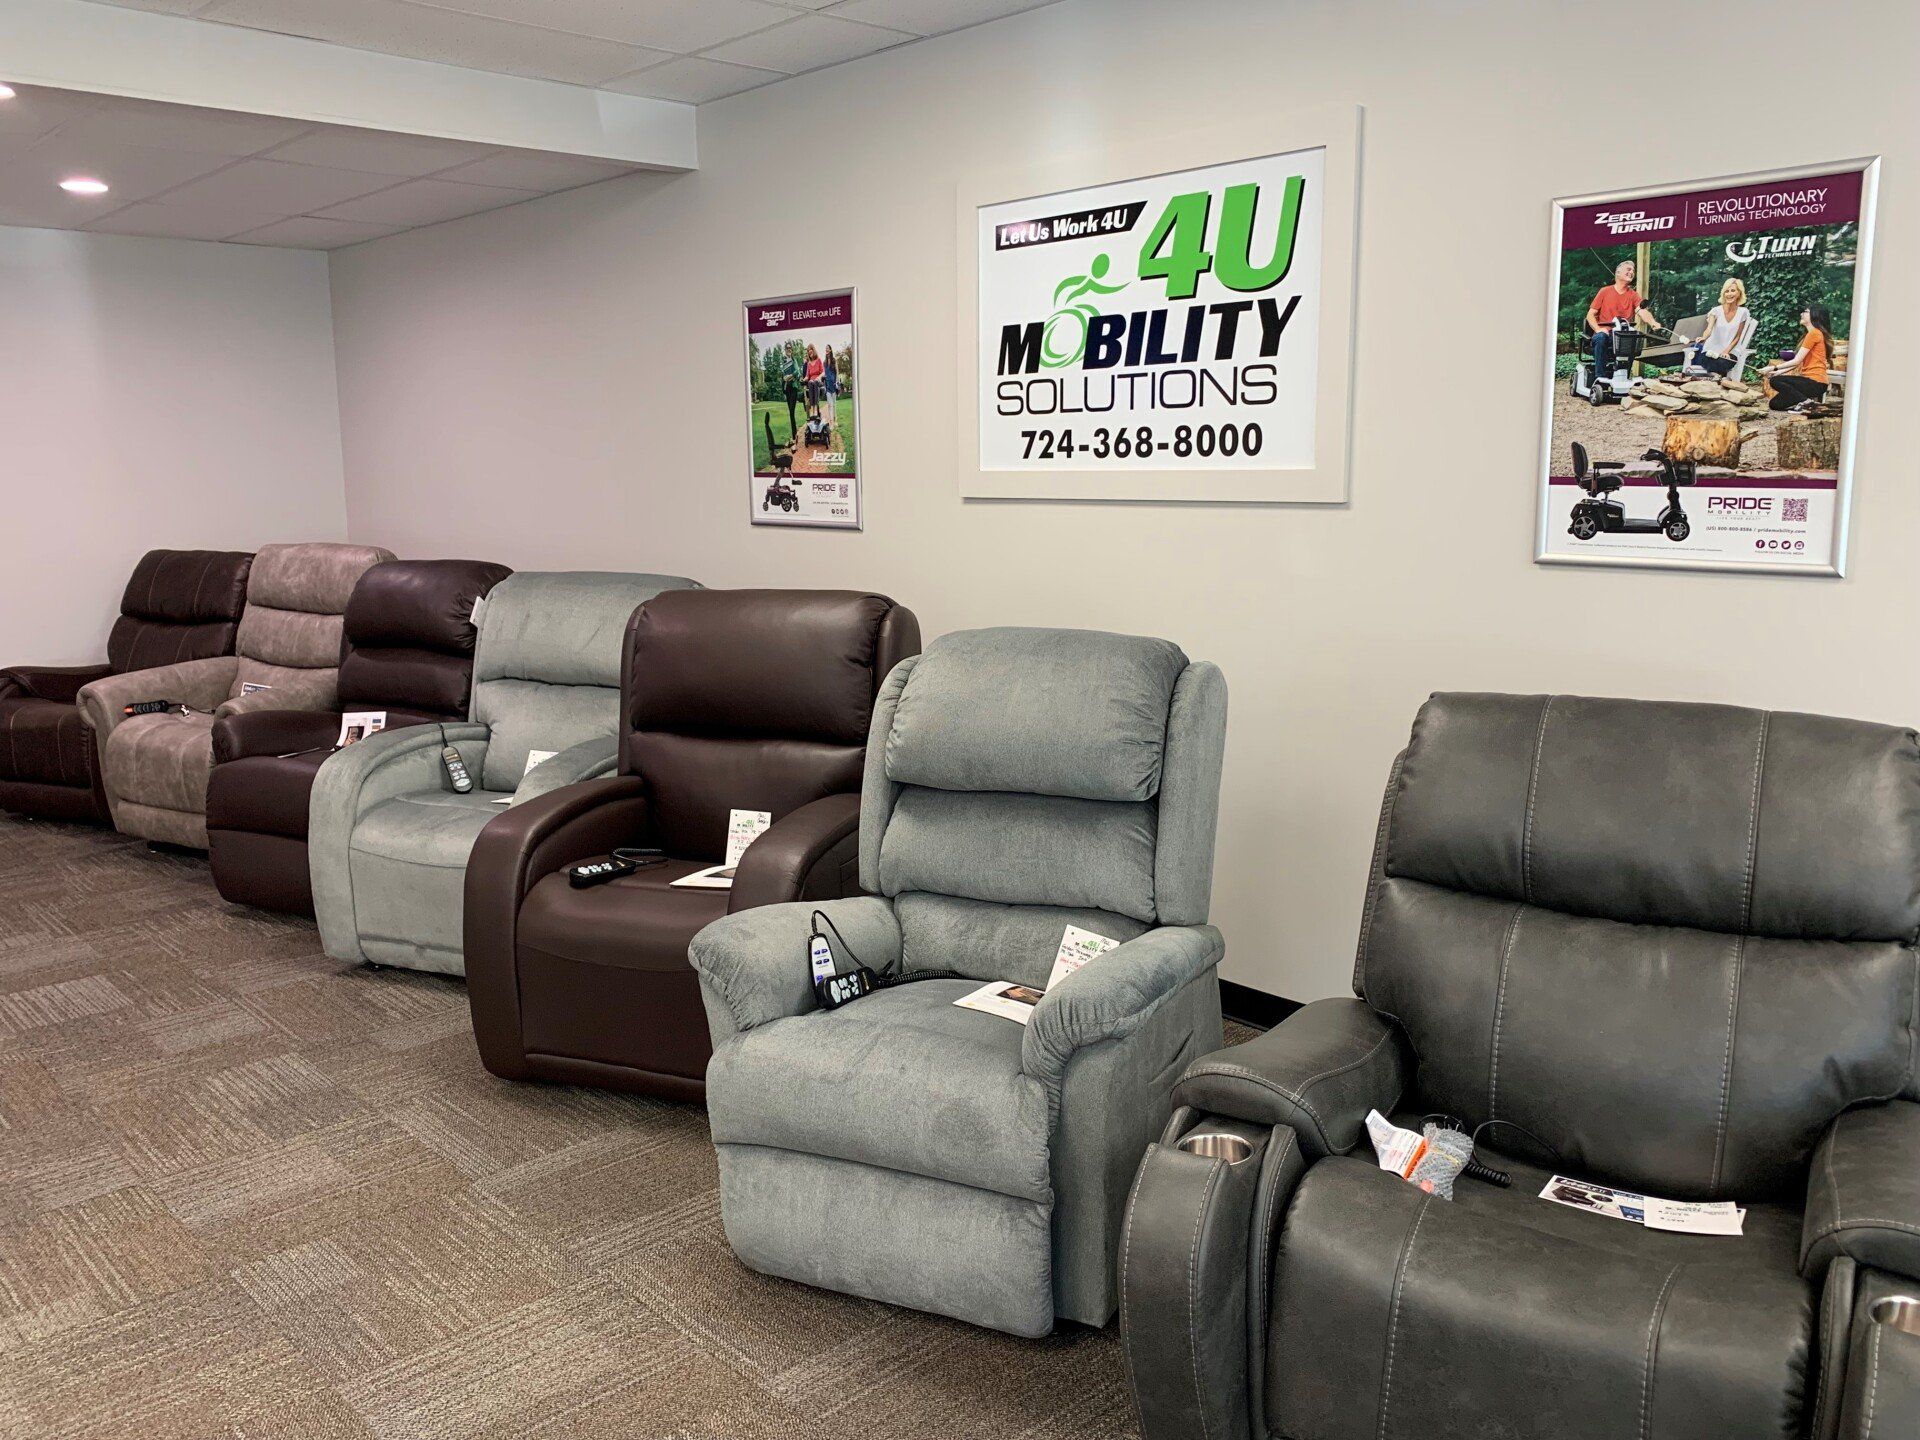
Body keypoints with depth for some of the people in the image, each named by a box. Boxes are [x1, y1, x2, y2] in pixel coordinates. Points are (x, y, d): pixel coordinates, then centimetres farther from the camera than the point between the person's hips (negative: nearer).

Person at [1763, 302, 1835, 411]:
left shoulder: (1814, 333, -12)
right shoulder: (1810, 334, 21)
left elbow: (1796, 361, -15)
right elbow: (1798, 363, 16)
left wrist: (1774, 368, -10)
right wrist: (1778, 372, 8)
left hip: (1815, 382, -9)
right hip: (1811, 379, 9)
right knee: (1774, 404, 6)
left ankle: (1805, 401, -16)